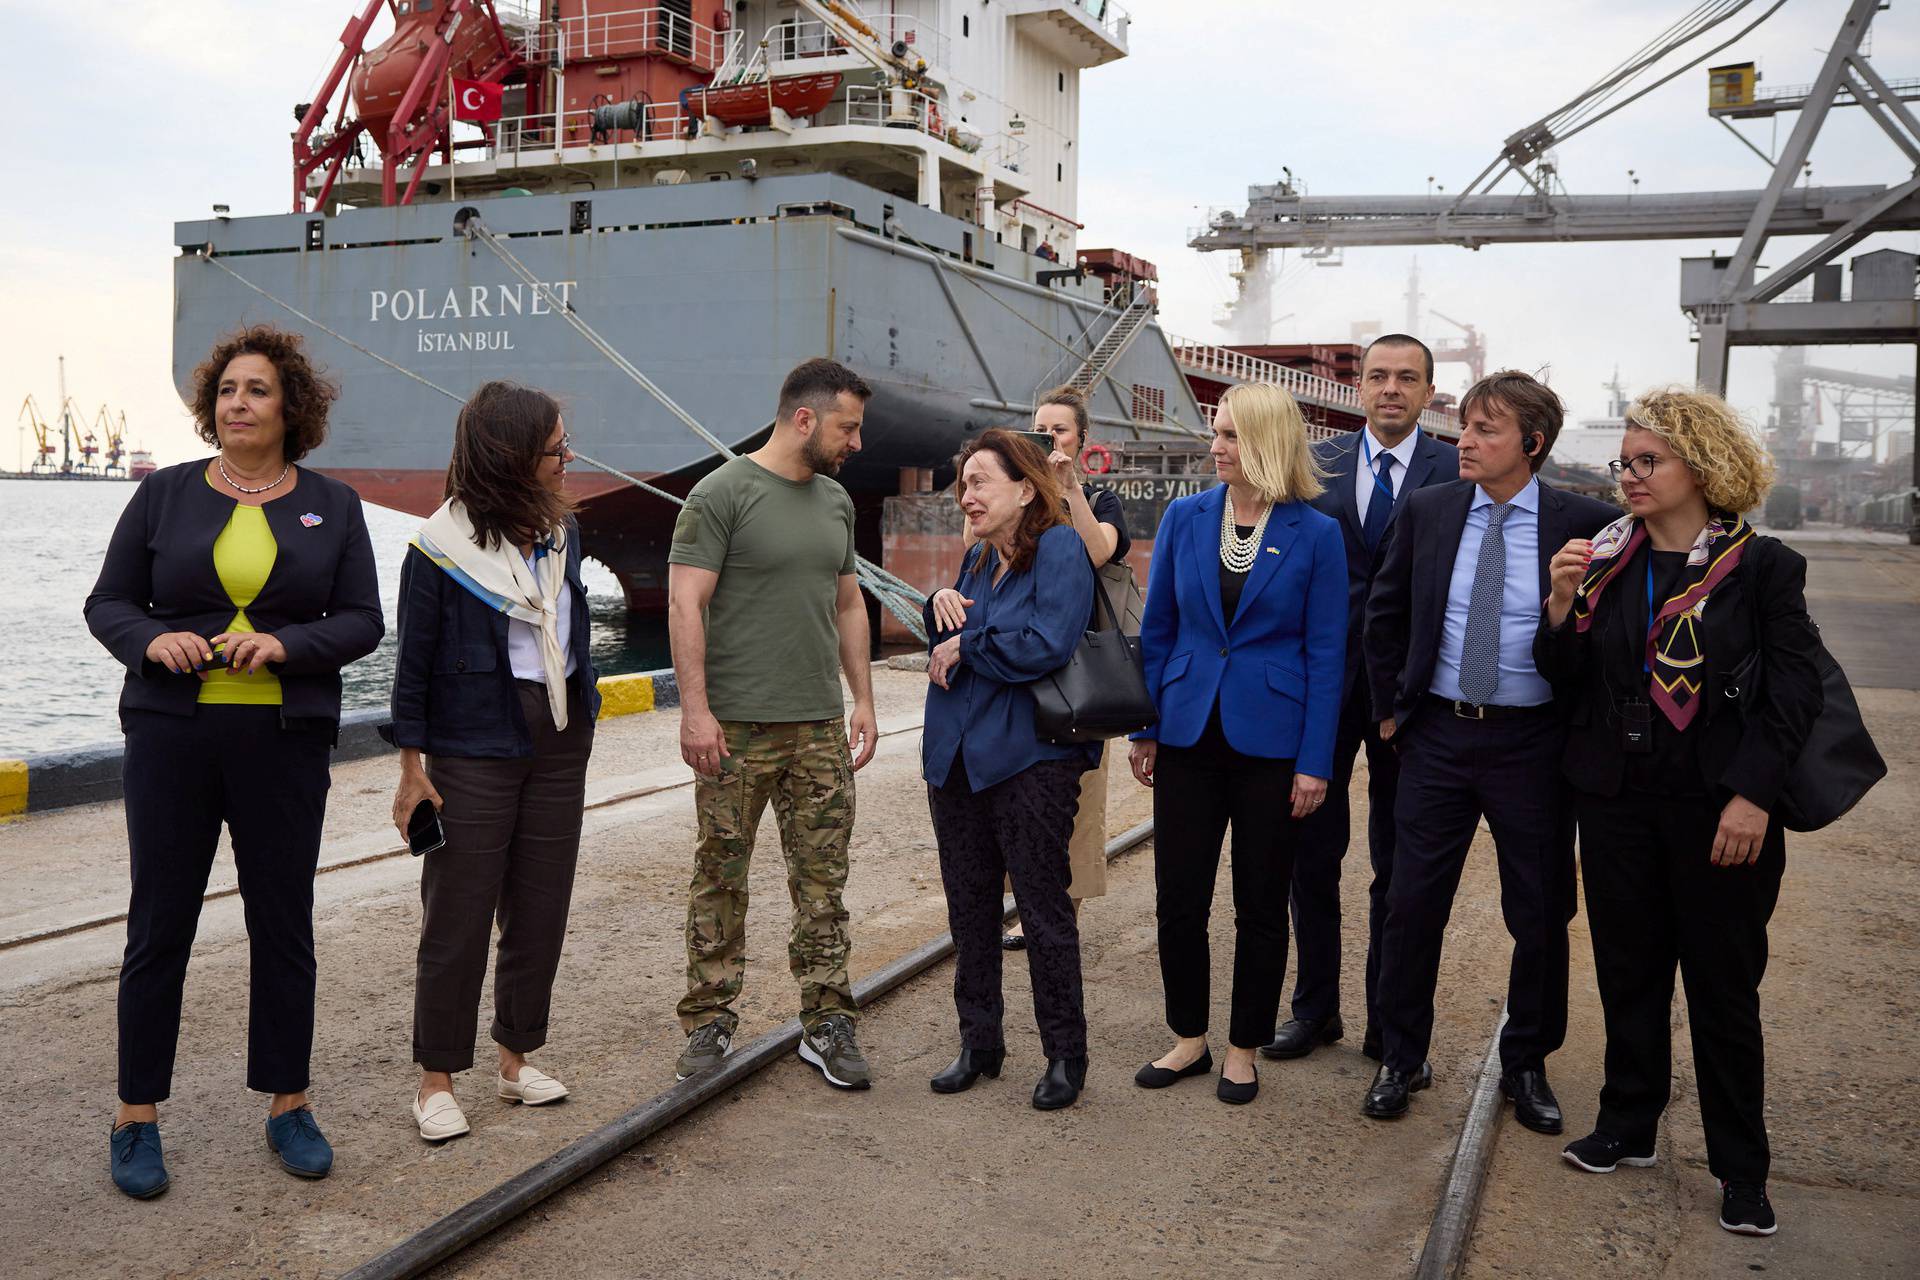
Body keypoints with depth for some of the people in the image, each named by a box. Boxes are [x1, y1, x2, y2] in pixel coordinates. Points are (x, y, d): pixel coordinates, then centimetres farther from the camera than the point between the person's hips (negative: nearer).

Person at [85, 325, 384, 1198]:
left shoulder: (332, 506, 6)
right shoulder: (165, 495, 6)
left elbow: (362, 622, 1)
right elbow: (107, 603, 6)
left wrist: (287, 645, -17)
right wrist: (153, 639, -16)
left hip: (285, 739, 0)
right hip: (172, 736, 0)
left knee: (284, 924, 7)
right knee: (159, 925, 5)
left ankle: (288, 1105, 20)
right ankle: (137, 1116, 18)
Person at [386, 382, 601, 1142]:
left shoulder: (562, 533, 7)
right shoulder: (441, 547, -10)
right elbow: (414, 661, -8)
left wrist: (581, 720, 14)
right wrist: (412, 767, -9)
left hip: (559, 743, 6)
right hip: (475, 750, -6)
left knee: (540, 909, 11)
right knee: (458, 917, 1)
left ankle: (518, 1059, 25)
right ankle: (436, 1078, 13)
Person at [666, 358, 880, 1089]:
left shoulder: (836, 501, 14)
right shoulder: (722, 494, -7)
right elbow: (685, 603, -11)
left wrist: (863, 699, 15)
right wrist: (694, 709, -16)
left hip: (820, 726, 6)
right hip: (735, 726, -5)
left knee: (822, 879, 7)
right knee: (720, 877, 4)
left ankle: (826, 1024, 16)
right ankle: (710, 1022, 17)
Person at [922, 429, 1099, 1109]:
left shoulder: (1059, 548, -10)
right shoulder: (976, 558, 13)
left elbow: (1046, 645, -22)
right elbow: (944, 638, 20)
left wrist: (966, 647, -11)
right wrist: (944, 613, -2)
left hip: (1028, 759, -7)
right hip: (957, 757, 8)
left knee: (1044, 908, 3)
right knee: (969, 904, 14)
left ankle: (1066, 1054, 17)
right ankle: (978, 1042, 27)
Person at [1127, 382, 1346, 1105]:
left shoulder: (1315, 535, -5)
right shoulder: (1185, 517, 2)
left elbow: (1326, 653, -4)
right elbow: (1157, 629, 8)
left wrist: (1315, 761, -8)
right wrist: (1144, 728, 5)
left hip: (1270, 741, -2)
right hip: (1188, 734, 3)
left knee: (1260, 907, 9)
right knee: (1178, 897, 7)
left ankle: (1243, 1051, 25)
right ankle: (1188, 1039, 26)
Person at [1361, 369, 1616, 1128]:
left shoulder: (1586, 524, -7)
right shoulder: (1427, 511, 1)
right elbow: (1384, 616, 10)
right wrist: (1390, 706, 7)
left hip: (1533, 742, -1)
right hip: (1437, 733, 2)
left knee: (1540, 916, 10)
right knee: (1413, 904, 6)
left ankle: (1526, 1066, 31)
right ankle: (1401, 1059, 24)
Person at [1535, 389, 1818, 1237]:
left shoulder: (1761, 566, -6)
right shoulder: (1603, 561, 4)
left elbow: (1795, 692, -7)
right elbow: (1568, 683, 5)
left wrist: (1753, 795, -15)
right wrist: (1563, 607, -11)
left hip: (1717, 808, -3)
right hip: (1616, 799, 3)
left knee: (1724, 986, 7)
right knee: (1628, 972, 13)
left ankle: (1741, 1166, 21)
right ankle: (1628, 1125, 30)